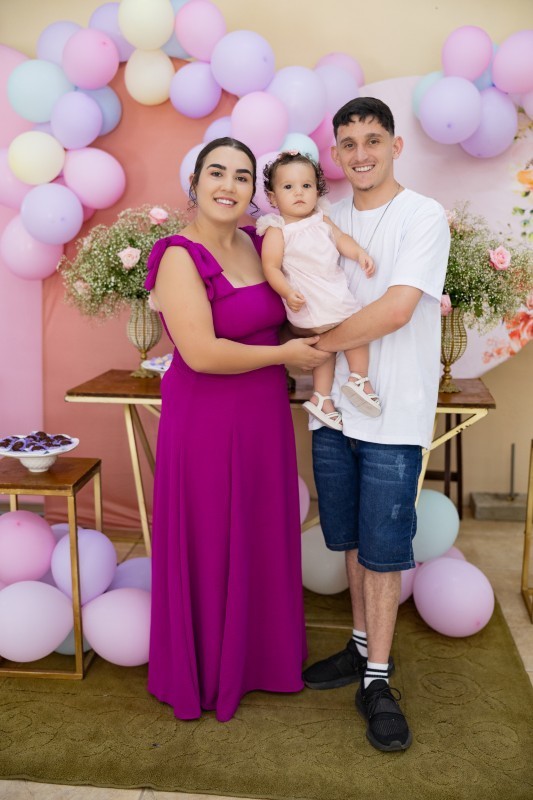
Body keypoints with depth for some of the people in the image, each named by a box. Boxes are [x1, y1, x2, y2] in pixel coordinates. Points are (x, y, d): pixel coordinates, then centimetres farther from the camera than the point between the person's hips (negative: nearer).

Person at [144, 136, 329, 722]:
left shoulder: (259, 245, 6)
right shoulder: (180, 257, -15)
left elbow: (281, 317, 22)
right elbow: (201, 353, -24)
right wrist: (285, 354, -15)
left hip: (265, 417, 7)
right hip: (206, 424, -7)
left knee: (263, 542, 17)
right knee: (209, 550, 8)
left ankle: (260, 655, 38)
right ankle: (205, 673, 30)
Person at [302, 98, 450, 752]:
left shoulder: (423, 216, -7)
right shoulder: (329, 219, 11)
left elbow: (394, 311, -17)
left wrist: (316, 344, -10)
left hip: (392, 415, -5)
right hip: (334, 406, 5)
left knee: (383, 549, 2)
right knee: (351, 539, 15)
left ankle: (377, 681, 16)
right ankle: (364, 647, 33)